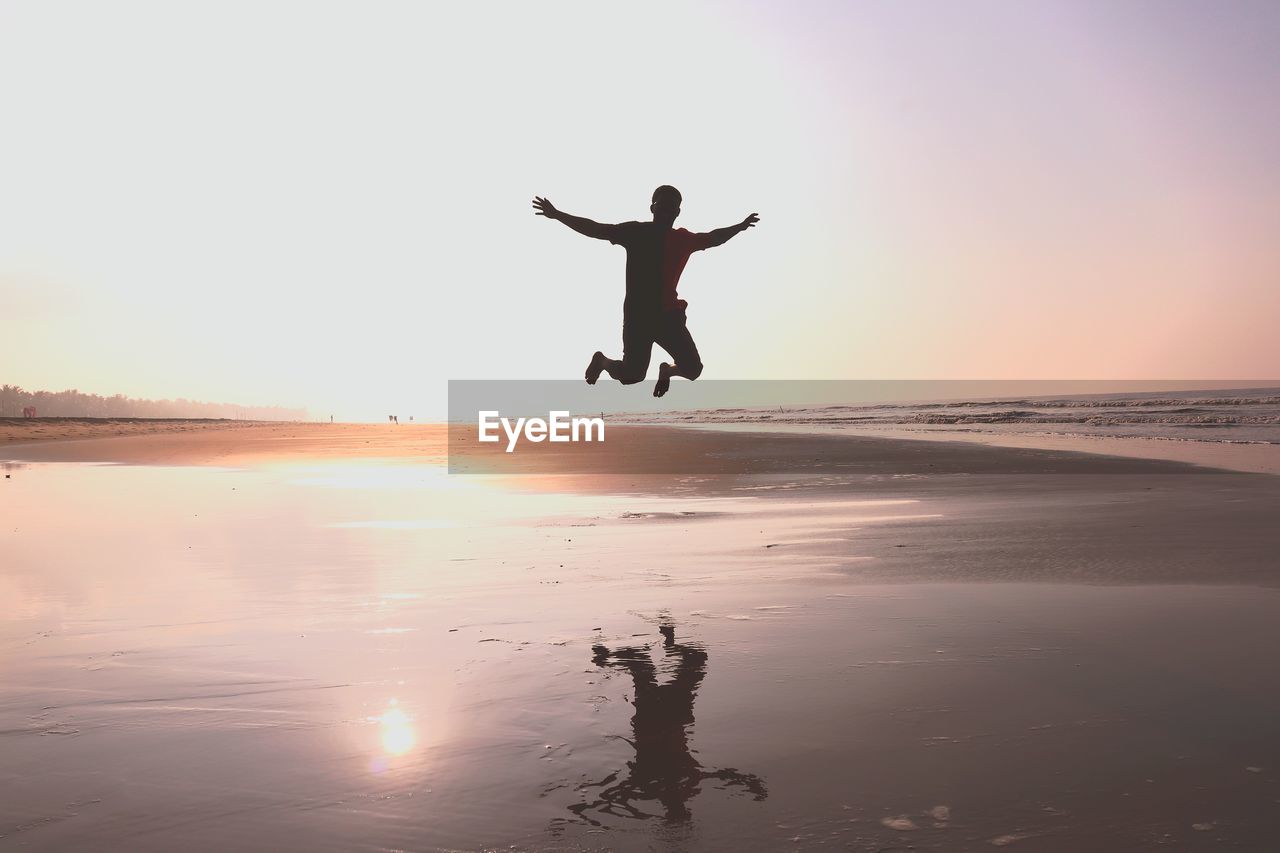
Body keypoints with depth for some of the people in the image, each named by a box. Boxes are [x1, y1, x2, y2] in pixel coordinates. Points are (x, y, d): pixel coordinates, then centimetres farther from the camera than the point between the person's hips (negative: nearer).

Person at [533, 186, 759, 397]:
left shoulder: (683, 239, 9)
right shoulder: (636, 232, -2)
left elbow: (713, 238, 28)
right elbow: (595, 230, -3)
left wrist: (739, 227, 27)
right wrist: (557, 215, -8)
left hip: (669, 315, 4)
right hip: (638, 314, -4)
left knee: (693, 369, -5)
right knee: (632, 375, -9)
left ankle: (666, 370, 33)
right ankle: (602, 361, 26)